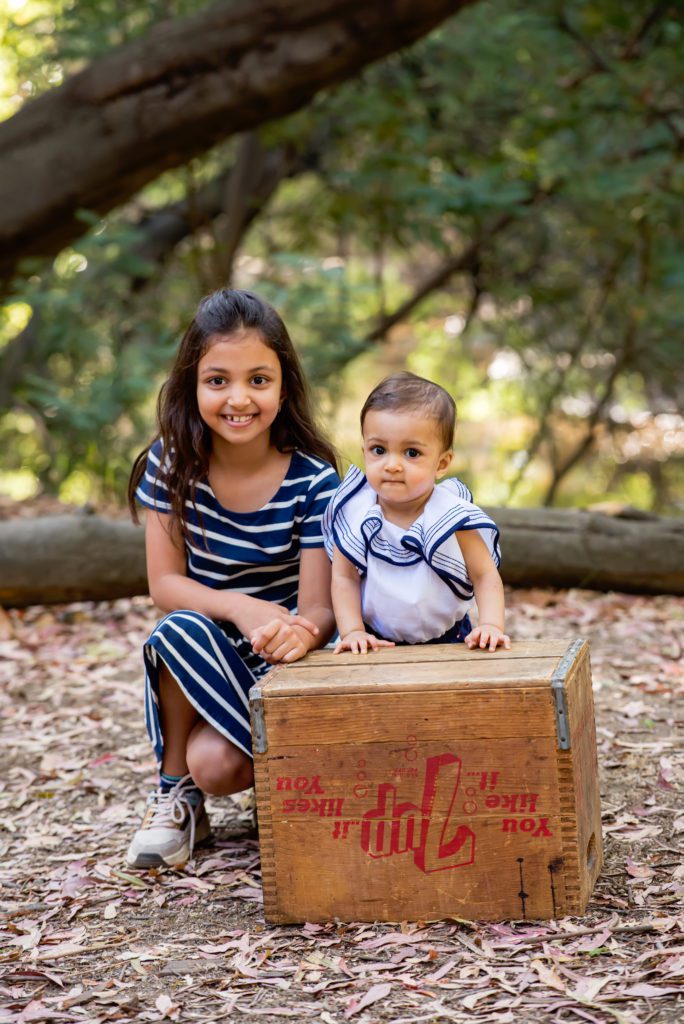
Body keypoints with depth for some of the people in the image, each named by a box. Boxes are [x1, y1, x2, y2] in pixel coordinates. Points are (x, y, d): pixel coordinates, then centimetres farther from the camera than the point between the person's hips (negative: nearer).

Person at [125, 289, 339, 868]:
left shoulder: (313, 481, -14)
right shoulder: (171, 464, -8)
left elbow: (318, 608, -16)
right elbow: (164, 583, -9)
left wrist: (299, 633, -42)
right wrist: (240, 608, -29)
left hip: (279, 665, -2)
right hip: (204, 658, 3)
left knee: (216, 765, -29)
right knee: (182, 629, -33)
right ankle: (175, 798, -10)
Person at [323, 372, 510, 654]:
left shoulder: (453, 518, -12)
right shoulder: (354, 514, -8)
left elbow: (485, 577, -7)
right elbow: (345, 578, -3)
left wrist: (490, 625, -21)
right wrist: (352, 631, -13)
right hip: (376, 645, -2)